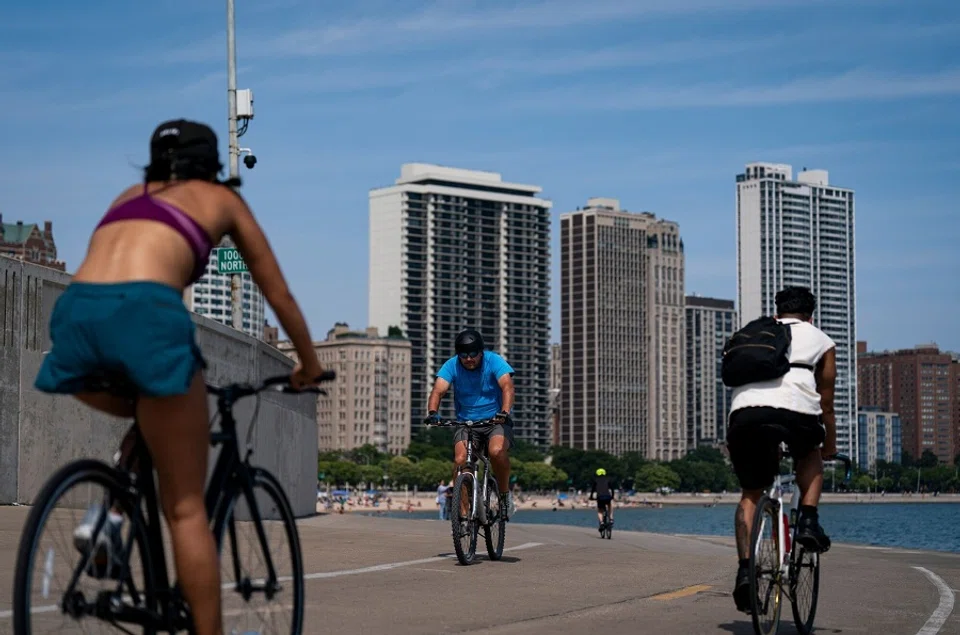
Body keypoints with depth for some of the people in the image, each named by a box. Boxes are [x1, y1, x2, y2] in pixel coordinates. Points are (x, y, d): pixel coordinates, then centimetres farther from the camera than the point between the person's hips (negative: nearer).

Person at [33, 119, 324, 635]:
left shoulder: (129, 195, 36)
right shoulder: (222, 199, 26)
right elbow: (278, 294, 33)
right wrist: (309, 366, 47)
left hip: (75, 309, 4)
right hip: (146, 313, -4)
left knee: (149, 417, 35)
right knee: (186, 507, 7)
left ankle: (109, 513, 14)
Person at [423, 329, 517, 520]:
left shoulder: (494, 361, -13)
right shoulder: (452, 366, -7)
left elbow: (507, 386, -27)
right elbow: (438, 390, -19)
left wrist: (504, 412, -45)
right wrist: (432, 412, -39)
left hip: (496, 421, -2)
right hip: (466, 423, 2)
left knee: (496, 451, -31)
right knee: (460, 460, -22)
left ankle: (505, 495, -8)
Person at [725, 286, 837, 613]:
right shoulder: (821, 340, 28)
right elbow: (826, 404, 32)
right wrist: (830, 446, 48)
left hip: (744, 413, 2)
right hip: (796, 410, -2)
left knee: (750, 494, 20)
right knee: (810, 457, 33)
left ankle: (745, 569, 4)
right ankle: (808, 521, 14)